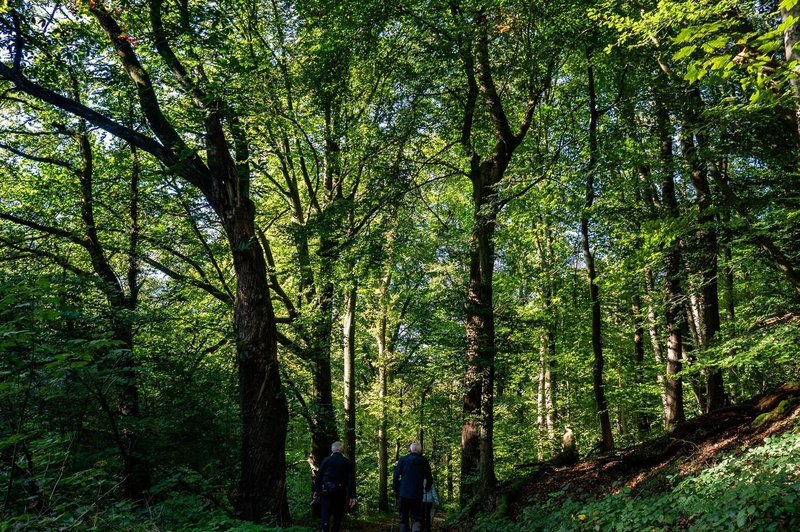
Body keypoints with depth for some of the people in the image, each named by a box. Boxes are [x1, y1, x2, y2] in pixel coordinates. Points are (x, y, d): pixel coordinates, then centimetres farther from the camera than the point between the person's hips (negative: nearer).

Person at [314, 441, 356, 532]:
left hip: (326, 491, -1)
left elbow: (319, 476, 2)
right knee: (338, 515, 13)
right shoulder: (348, 462, 2)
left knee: (325, 514, -3)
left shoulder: (326, 460, 1)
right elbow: (351, 480, -3)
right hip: (341, 492, 1)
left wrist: (316, 490, 11)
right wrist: (352, 496, -3)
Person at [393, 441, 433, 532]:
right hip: (417, 495, 1)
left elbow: (396, 476, -2)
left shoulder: (403, 460, 1)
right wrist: (426, 489, 25)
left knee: (403, 519, 11)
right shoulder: (424, 461, 5)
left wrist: (395, 489, 9)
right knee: (416, 518, 4)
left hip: (403, 494, 0)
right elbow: (429, 479, 8)